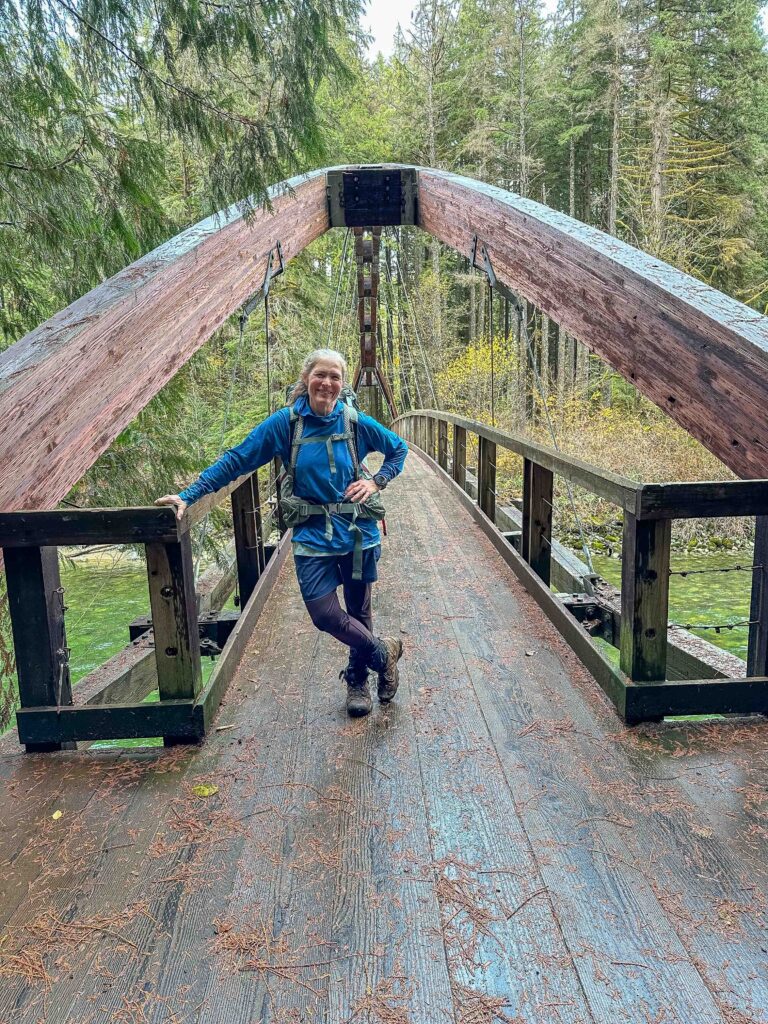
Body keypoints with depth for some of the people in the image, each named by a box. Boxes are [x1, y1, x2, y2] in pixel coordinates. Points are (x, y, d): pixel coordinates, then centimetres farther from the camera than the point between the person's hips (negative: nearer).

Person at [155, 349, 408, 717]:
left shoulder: (356, 423, -3)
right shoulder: (285, 423, -6)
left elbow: (398, 449, 14)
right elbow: (236, 460, -7)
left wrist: (376, 481, -1)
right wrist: (188, 496, -12)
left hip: (358, 532, 1)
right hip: (313, 535, -1)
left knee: (358, 609, 12)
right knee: (323, 612, -9)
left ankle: (358, 680, 37)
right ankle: (383, 652, 19)